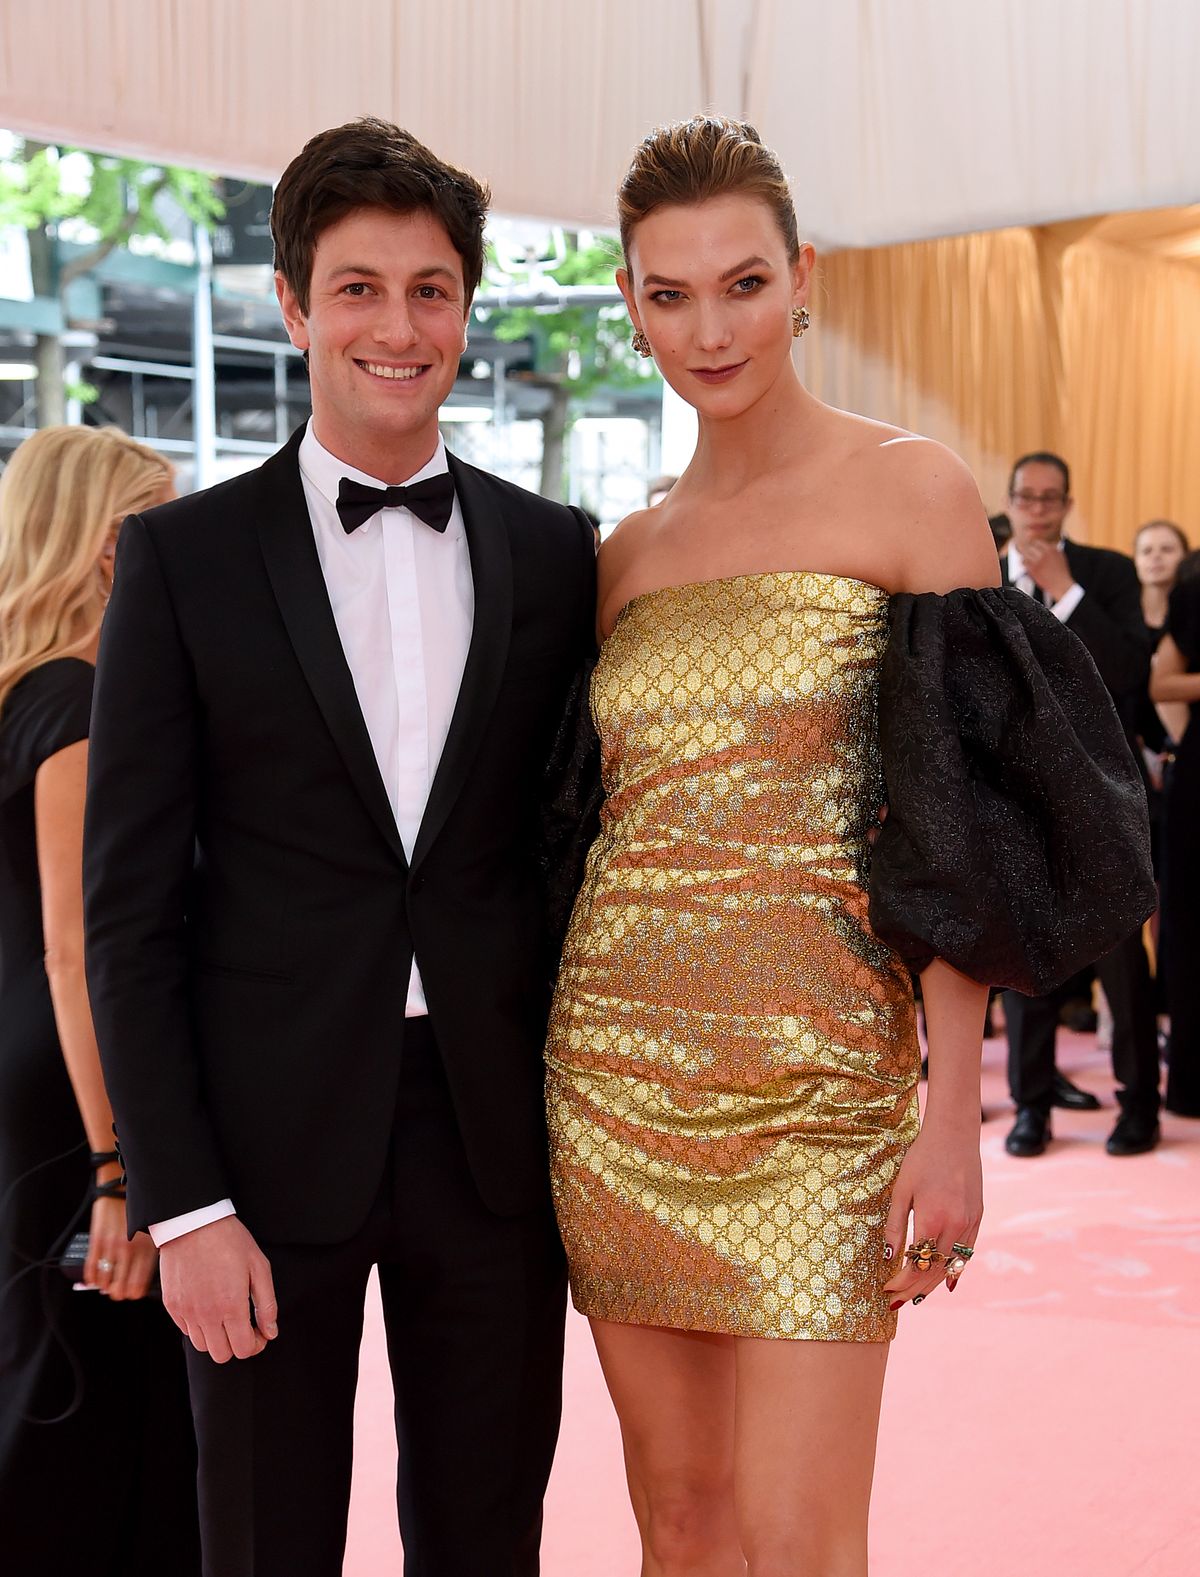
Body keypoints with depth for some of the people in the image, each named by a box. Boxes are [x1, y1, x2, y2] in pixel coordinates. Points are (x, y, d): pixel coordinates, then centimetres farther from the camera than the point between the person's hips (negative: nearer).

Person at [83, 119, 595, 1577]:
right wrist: (181, 1203, -9)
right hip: (272, 1142, -2)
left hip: (495, 1135, 2)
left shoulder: (553, 553, 6)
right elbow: (130, 908, -4)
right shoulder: (183, 557, -2)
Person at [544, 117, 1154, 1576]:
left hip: (814, 1072, -4)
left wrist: (954, 1114, -12)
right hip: (618, 1062, 5)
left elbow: (956, 831, -7)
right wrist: (555, 1074, 10)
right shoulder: (627, 553, 12)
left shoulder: (909, 491, -3)